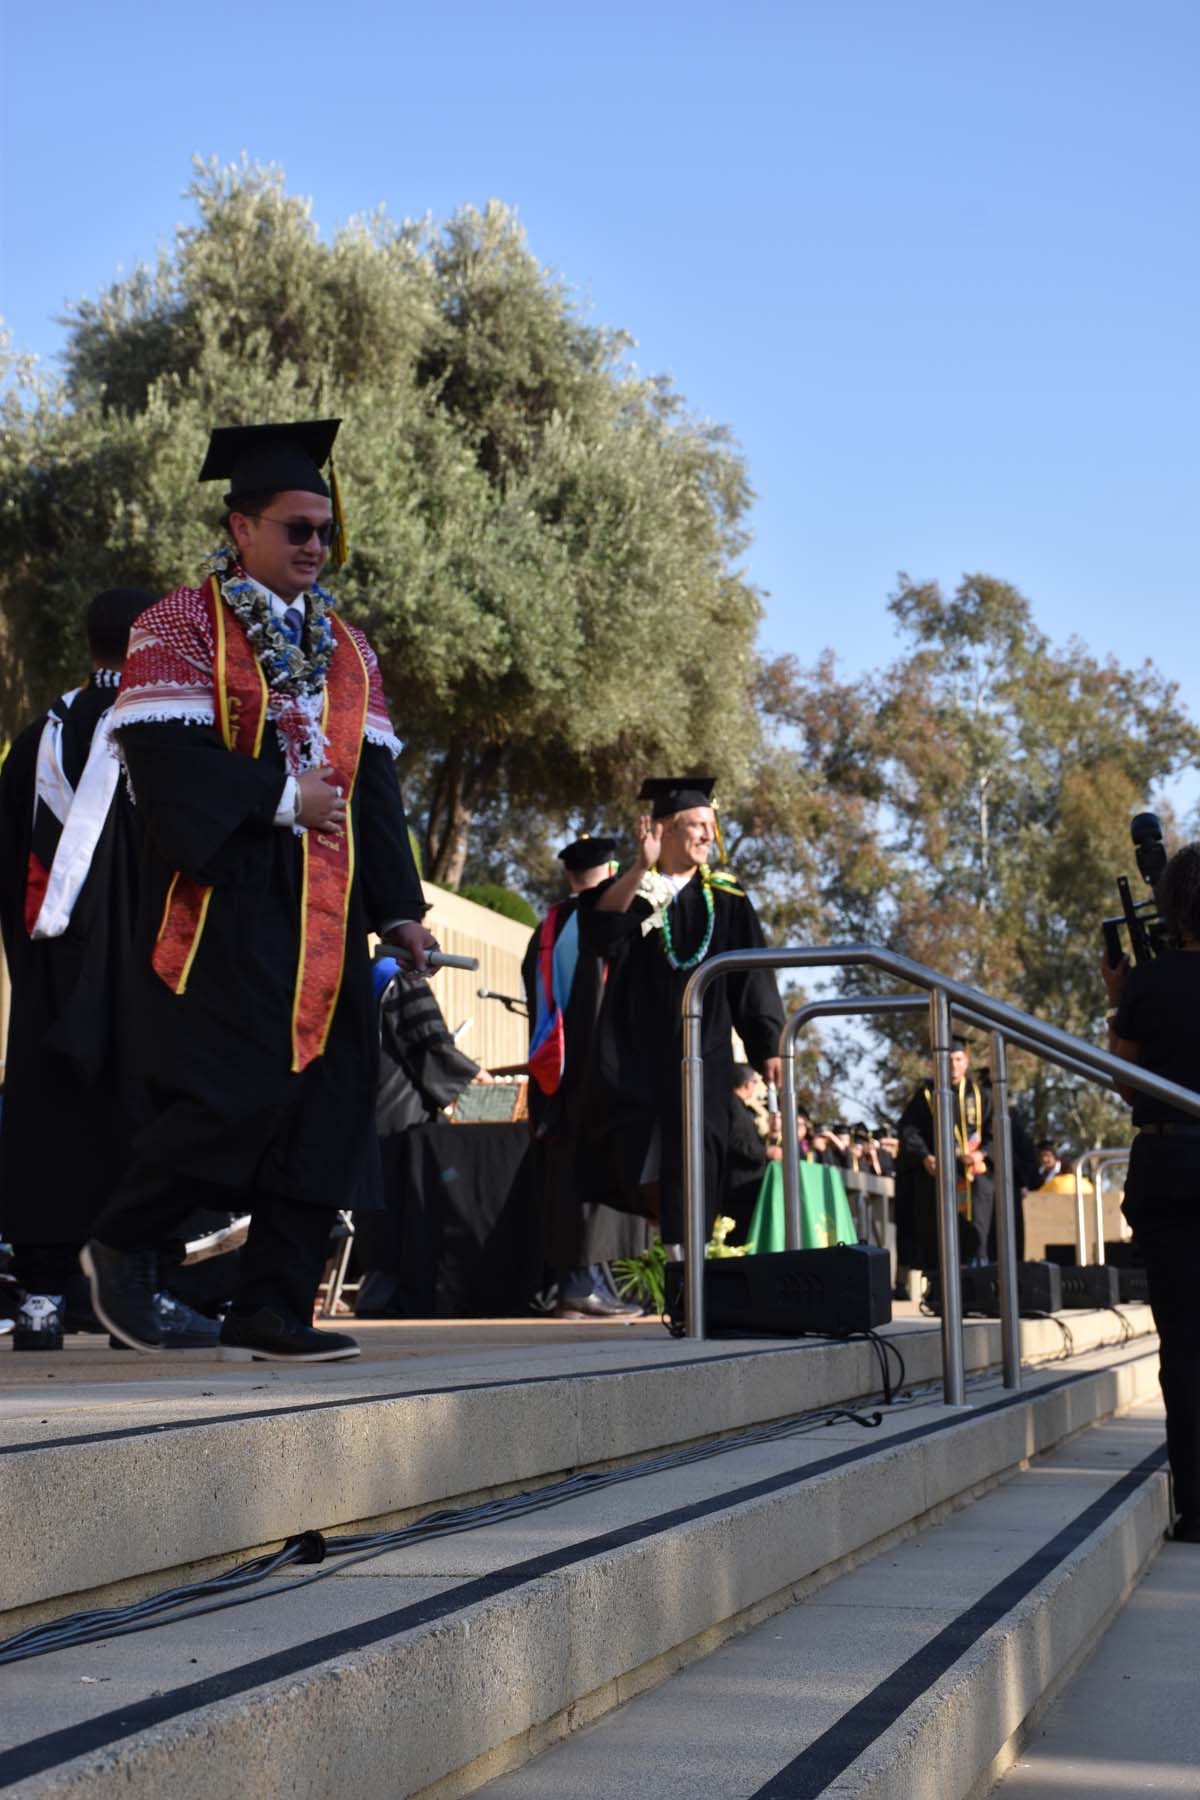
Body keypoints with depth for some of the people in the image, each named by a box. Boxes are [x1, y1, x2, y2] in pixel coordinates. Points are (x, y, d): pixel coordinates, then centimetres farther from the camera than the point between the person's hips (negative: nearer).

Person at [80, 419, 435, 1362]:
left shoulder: (345, 645, 17)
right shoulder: (183, 624, 0)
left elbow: (374, 780, 13)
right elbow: (163, 752, -13)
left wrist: (399, 906, 5)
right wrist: (281, 797, -13)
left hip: (324, 910, 6)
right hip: (224, 900, -6)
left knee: (323, 1104, 1)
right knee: (237, 1094, -14)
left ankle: (272, 1311, 9)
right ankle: (121, 1245, 9)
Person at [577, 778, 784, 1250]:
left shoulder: (726, 900, 10)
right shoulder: (631, 891, 5)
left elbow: (752, 978, 9)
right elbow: (599, 928, -19)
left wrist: (768, 1046, 0)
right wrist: (640, 867, -32)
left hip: (702, 1057, 1)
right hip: (636, 1056, -1)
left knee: (693, 1172, -4)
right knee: (641, 1164, 0)